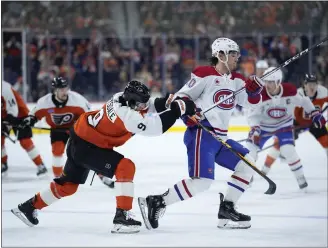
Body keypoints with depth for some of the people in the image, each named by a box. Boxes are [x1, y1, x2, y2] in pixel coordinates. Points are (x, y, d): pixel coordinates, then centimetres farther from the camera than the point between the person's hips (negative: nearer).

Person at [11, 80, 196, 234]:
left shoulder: (124, 98, -7)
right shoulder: (125, 113, -32)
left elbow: (153, 105, 3)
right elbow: (155, 126, -37)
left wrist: (172, 101, -15)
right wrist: (177, 109, -34)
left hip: (80, 139, 10)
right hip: (85, 146, -10)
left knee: (68, 184, 24)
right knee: (125, 167, -19)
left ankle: (29, 207, 39)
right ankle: (122, 217, -19)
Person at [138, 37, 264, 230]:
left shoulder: (237, 80, 14)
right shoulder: (205, 75, -8)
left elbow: (251, 102, 14)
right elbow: (181, 97, -6)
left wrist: (254, 89, -6)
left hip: (221, 137, 9)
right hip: (201, 134, -9)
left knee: (247, 164, 5)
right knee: (202, 181, -21)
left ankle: (227, 210, 11)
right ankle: (156, 202, -15)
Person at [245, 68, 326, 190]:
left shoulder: (290, 90, -23)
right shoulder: (261, 95, -26)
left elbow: (303, 101, -5)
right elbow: (253, 114, -21)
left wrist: (315, 114, -3)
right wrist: (254, 128, -36)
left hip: (284, 124, -1)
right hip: (264, 126, 1)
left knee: (288, 150, -19)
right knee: (251, 148, -6)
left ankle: (301, 179, -4)